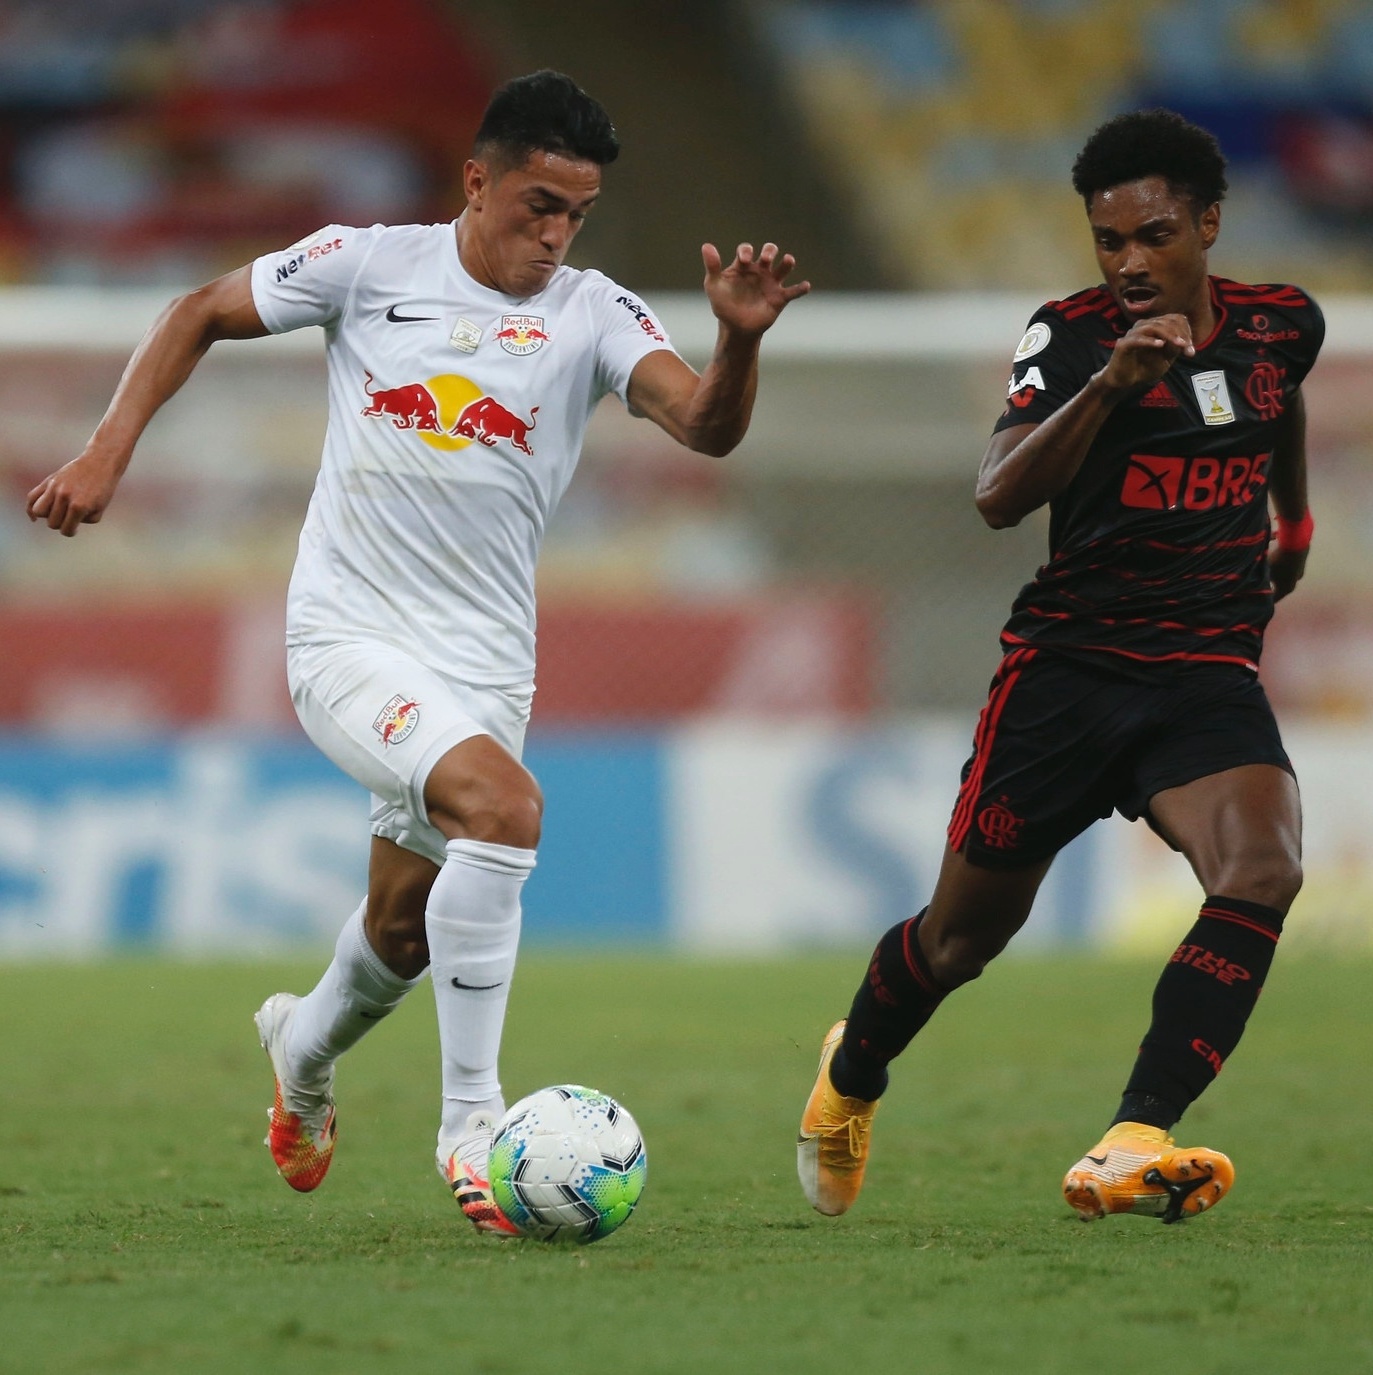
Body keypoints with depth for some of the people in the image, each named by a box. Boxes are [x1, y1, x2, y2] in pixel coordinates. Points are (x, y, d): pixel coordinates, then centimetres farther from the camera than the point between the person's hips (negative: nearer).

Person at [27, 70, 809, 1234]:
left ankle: (305, 1050, 53)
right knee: (503, 803, -30)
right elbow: (202, 315, 10)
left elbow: (706, 427, -19)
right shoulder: (370, 265, -3)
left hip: (483, 664, 4)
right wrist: (108, 452, 2)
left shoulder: (595, 317, -2)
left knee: (405, 933, 16)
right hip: (347, 639, -4)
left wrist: (739, 340, -39)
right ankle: (473, 1124, -23)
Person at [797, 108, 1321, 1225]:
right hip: (1067, 666, -2)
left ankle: (1131, 1149, -35)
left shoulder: (1282, 325, 3)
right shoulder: (1071, 335, -8)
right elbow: (1000, 499, -21)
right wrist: (1107, 385, -33)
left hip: (1212, 674, 2)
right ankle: (852, 1076, 42)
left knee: (1263, 872, -28)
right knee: (967, 934, 9)